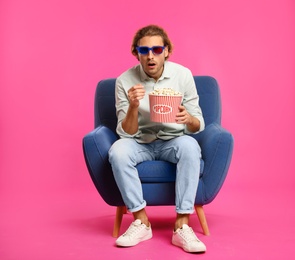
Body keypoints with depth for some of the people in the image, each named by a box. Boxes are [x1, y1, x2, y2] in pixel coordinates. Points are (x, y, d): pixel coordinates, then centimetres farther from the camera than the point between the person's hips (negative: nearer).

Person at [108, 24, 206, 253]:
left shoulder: (183, 75, -9)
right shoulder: (125, 81, -11)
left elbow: (198, 125, -6)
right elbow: (126, 133, -12)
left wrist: (188, 119, -30)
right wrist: (133, 107, -31)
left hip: (173, 141, 0)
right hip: (140, 143, 0)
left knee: (189, 146, -33)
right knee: (118, 151, -31)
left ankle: (182, 226, -27)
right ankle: (141, 222, -17)